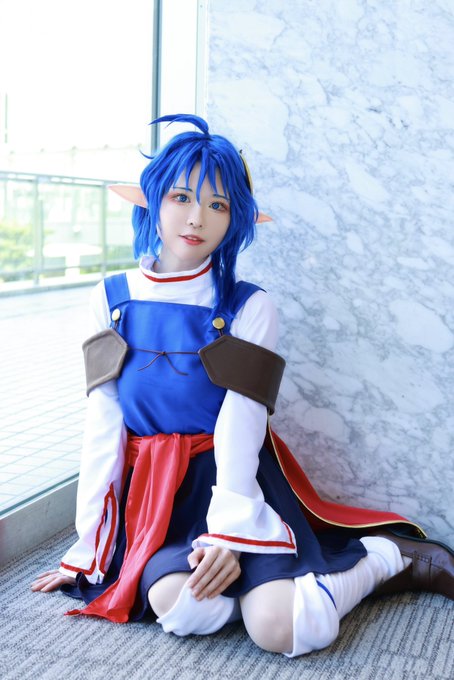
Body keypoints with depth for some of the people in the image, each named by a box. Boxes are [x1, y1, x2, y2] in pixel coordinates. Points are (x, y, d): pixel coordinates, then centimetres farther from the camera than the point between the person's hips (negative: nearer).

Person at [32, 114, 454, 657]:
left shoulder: (248, 308, -6)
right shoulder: (111, 300, 1)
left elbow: (239, 429, -11)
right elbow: (102, 429, 1)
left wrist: (228, 533, -21)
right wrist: (86, 548, 1)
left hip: (234, 477, -2)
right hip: (154, 489, 3)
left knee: (281, 628, -25)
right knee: (177, 607, -28)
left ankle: (389, 554, 4)